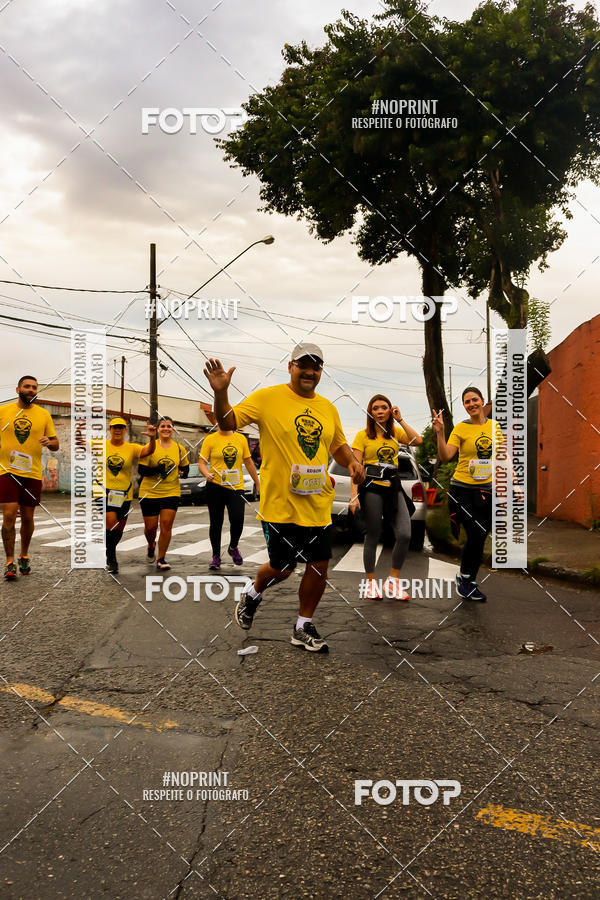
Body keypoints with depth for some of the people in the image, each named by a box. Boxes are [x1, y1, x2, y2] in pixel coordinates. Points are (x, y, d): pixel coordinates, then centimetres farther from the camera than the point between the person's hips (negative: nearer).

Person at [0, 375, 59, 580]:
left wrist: (50, 442, -12)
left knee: (27, 518, 8)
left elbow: (56, 445, 10)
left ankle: (24, 556, 29)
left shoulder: (44, 414, 6)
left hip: (32, 473, 2)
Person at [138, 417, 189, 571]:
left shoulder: (179, 448, 5)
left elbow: (185, 468, 16)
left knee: (166, 526, -7)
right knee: (150, 527, 5)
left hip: (171, 493, 1)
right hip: (150, 493, -1)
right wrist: (156, 470, -22)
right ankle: (151, 545, 39)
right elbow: (141, 470, -5)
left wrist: (182, 472, -6)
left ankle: (161, 559, 5)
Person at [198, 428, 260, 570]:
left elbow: (248, 462, 15)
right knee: (216, 523, 5)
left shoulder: (241, 438, 8)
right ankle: (216, 556, 21)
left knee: (237, 520, -12)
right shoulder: (210, 439, 0)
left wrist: (258, 484, 17)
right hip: (215, 487, -1)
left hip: (236, 487, 1)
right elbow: (202, 463, -2)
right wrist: (206, 474, -24)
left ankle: (233, 547, 18)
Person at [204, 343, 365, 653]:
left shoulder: (327, 407, 10)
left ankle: (303, 627, 25)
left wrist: (352, 462, 2)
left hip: (318, 504, 5)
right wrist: (220, 393, -26)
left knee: (319, 566, 6)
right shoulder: (268, 398, -5)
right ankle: (253, 594, 37)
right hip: (280, 503, -5)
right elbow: (228, 421, -8)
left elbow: (338, 445, 22)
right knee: (281, 568, 3)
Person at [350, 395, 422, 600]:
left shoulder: (395, 432, 13)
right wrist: (354, 496, -14)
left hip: (393, 488, 4)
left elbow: (417, 440, -4)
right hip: (372, 489, -3)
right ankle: (371, 583, 17)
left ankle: (393, 581, 5)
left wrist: (400, 420, -4)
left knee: (404, 535, -9)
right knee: (372, 537, 3)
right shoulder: (363, 435, 1)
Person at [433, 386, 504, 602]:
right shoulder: (461, 428, -6)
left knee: (479, 538, 7)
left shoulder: (495, 426, 7)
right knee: (476, 535, -10)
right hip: (462, 488, -4)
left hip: (487, 489, 4)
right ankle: (464, 577, 13)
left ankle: (470, 583, 22)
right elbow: (445, 457, -16)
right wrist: (440, 432, -28)